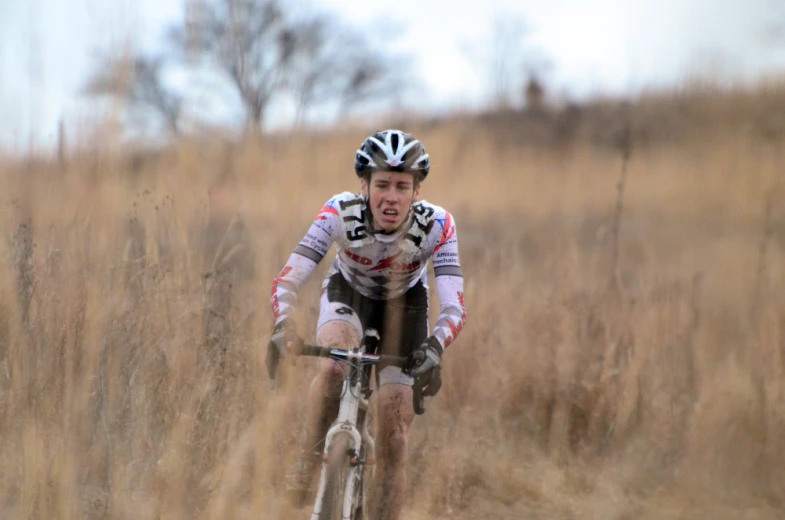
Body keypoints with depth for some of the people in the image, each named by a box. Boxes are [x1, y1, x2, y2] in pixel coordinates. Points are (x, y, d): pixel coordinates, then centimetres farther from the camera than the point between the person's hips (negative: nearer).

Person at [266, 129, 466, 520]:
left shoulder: (435, 225, -32)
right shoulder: (340, 213, -33)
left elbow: (454, 307, -38)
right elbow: (286, 281, -37)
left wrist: (435, 346, -59)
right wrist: (283, 326, -57)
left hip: (404, 304, 1)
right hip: (347, 293, 0)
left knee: (394, 436, -7)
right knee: (334, 367, -34)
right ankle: (307, 466, -15)